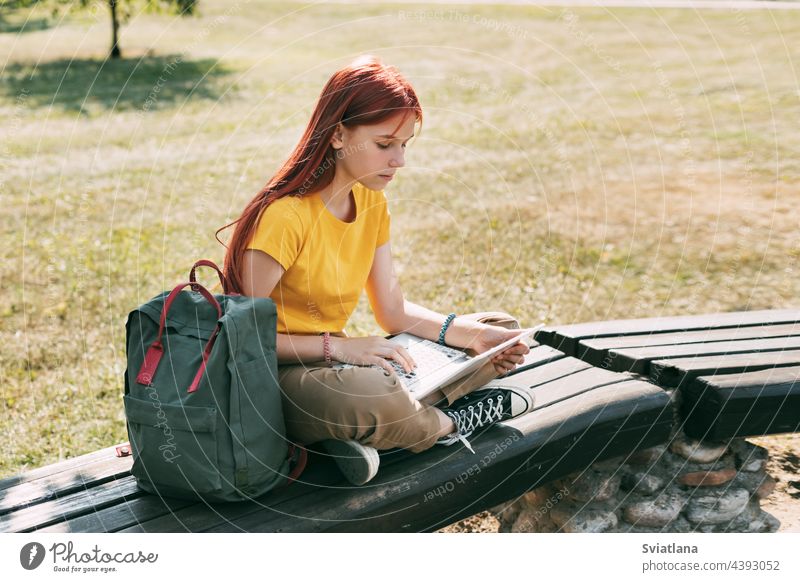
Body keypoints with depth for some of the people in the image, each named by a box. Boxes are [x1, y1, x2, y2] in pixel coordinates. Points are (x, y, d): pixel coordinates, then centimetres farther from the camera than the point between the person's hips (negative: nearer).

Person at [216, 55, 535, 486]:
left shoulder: (372, 203, 4)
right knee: (367, 392, -43)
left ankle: (356, 435, -14)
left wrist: (471, 334, -7)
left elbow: (394, 312, 7)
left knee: (498, 329, 5)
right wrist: (337, 346, -26)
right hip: (276, 374, -9)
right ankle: (446, 423, -6)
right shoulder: (285, 215, -22)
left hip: (335, 365, 9)